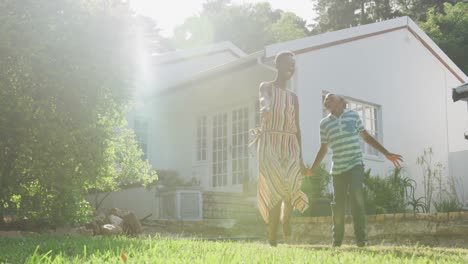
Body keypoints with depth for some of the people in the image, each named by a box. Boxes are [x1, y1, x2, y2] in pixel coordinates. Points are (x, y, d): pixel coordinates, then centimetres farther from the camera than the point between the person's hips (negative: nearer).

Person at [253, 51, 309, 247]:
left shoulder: (293, 97, 20)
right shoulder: (266, 87, 6)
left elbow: (297, 129, 17)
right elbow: (264, 99, -21)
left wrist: (301, 159, 10)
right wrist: (265, 107, -47)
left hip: (290, 146, 4)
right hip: (269, 144, -4)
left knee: (291, 188, -17)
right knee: (276, 189, -16)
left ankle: (285, 219, 15)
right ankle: (272, 239, -9)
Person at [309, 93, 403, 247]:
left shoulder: (353, 115, 8)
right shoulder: (324, 123, 9)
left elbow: (366, 137, 13)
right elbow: (323, 149, 13)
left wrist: (386, 153, 9)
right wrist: (312, 170, 7)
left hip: (355, 164, -2)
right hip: (337, 168, 2)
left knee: (356, 197, -21)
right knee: (338, 205, 4)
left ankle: (361, 238, -16)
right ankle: (337, 239, 20)